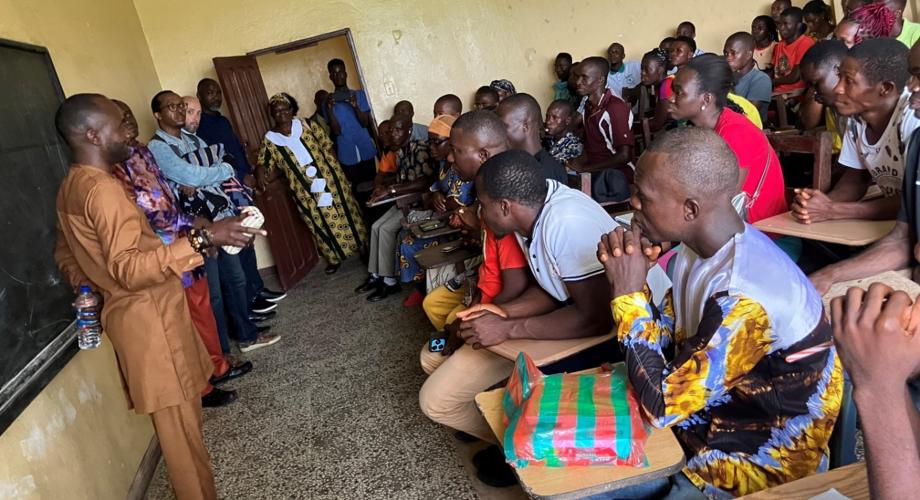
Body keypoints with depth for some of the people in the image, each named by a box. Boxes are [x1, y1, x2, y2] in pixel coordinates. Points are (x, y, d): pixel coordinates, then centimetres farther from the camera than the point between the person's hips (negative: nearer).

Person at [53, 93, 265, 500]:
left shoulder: (72, 186, 11)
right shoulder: (102, 188, -22)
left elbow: (65, 255, 22)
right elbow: (128, 268, -34)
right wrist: (203, 238, -39)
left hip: (135, 313, 10)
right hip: (149, 318, -10)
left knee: (178, 421, 20)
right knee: (181, 425, 1)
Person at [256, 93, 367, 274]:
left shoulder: (306, 125, 0)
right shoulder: (270, 140, 0)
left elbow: (327, 147, 3)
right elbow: (266, 166, 4)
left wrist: (335, 170, -3)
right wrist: (264, 174, -19)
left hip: (329, 179, 0)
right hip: (305, 191, 0)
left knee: (343, 213, 9)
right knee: (321, 224, 10)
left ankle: (361, 246, 26)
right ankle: (334, 257, 26)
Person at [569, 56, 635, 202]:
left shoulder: (616, 108, -16)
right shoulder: (587, 104, 9)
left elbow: (624, 156, -18)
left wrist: (584, 168, -14)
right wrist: (579, 161, -3)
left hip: (615, 175, -7)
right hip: (593, 172, 7)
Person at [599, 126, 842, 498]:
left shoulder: (744, 299, -33)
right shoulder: (701, 245, -6)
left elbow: (660, 407, -27)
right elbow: (664, 341, 4)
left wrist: (628, 295, -23)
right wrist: (630, 278, -13)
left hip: (760, 463, -7)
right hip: (709, 413, 7)